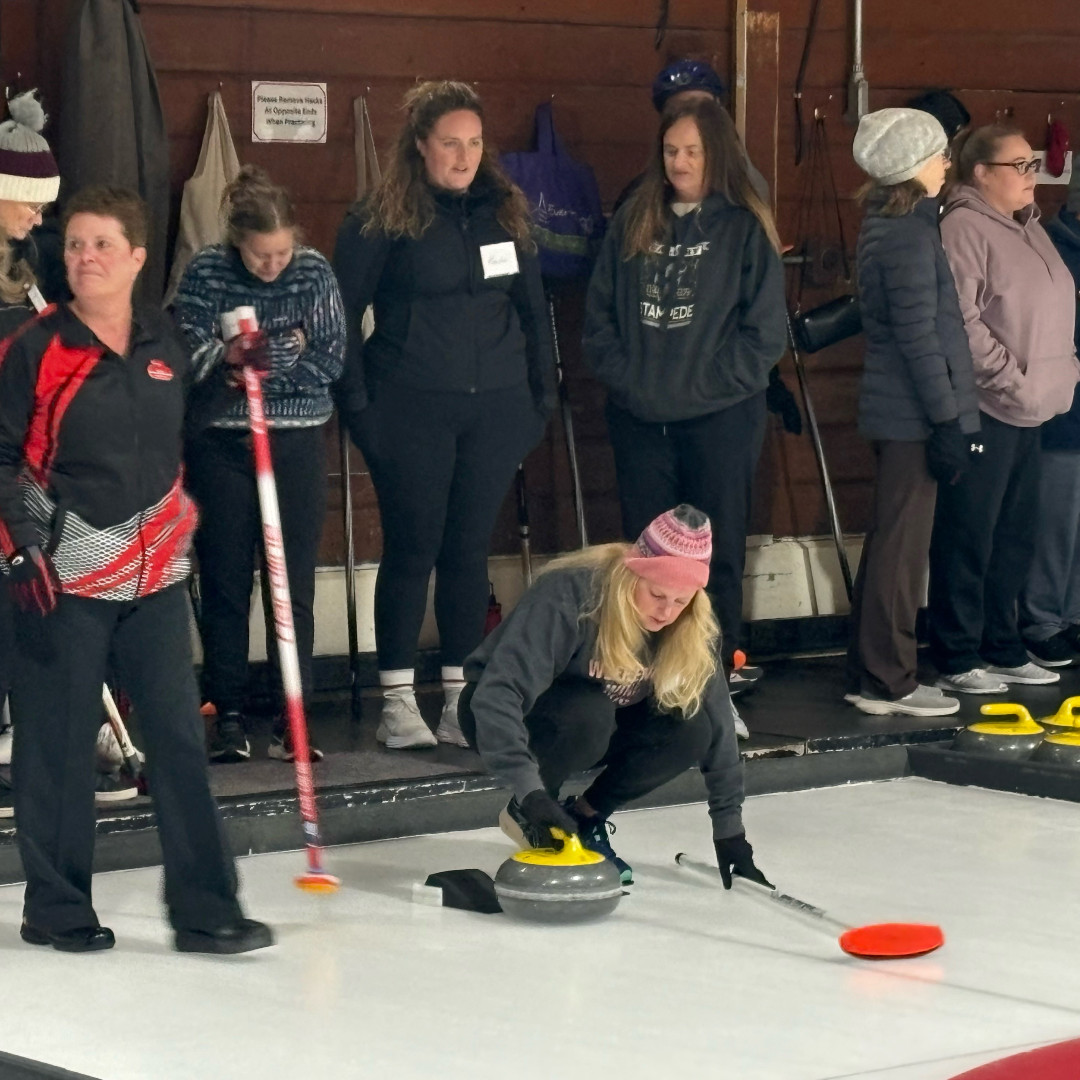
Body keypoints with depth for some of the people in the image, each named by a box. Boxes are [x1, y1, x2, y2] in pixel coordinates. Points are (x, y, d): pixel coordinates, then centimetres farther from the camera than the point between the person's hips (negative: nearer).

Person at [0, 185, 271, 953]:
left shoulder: (165, 344, 9)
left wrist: (184, 528, 19)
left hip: (157, 572, 5)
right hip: (64, 574, -4)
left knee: (181, 734, 2)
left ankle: (205, 911, 6)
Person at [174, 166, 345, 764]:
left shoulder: (314, 272, -5)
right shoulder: (206, 272, -5)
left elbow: (330, 361, -8)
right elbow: (185, 354, -9)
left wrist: (257, 357, -16)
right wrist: (239, 355, -27)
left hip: (297, 445, 0)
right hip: (219, 445, 0)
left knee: (295, 585, 1)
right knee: (224, 584, 4)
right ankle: (228, 715, 12)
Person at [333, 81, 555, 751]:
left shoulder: (505, 212, 9)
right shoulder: (384, 218, -5)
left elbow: (533, 308, 16)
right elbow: (343, 311, -4)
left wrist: (542, 394, 11)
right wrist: (358, 402, -8)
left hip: (495, 406, 4)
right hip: (412, 410, -4)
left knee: (470, 551, 8)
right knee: (412, 549, 0)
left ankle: (462, 699, 14)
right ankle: (398, 702, 7)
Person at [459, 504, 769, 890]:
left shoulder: (691, 628, -16)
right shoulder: (567, 595, -34)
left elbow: (717, 720, -11)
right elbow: (497, 693, -42)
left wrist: (729, 831, -12)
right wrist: (530, 791, -51)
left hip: (597, 723, 5)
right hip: (499, 713, -5)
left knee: (689, 729, -22)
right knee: (589, 716, -37)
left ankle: (585, 816, -2)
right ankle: (526, 815, -10)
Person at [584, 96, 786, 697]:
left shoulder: (745, 228, -2)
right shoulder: (634, 224, 10)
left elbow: (765, 331, -6)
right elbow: (600, 314, 10)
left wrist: (707, 385, -13)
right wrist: (622, 377, -4)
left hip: (722, 420, -4)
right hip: (639, 422, 4)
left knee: (717, 555, 2)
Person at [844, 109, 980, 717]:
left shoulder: (885, 226, 13)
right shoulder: (911, 234, -16)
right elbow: (920, 337, -20)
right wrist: (947, 421, -19)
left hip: (895, 412, 10)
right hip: (915, 414, -10)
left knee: (890, 544, 15)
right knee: (902, 547, -4)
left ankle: (870, 674, 21)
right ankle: (889, 684, 1)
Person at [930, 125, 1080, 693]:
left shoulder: (1028, 229, 16)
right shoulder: (964, 229, -13)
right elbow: (961, 321, -21)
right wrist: (1010, 376, -20)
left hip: (1027, 411, 9)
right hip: (983, 407, -9)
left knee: (1015, 538, 15)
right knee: (969, 539, -2)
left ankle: (1002, 648, 25)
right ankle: (957, 660, 5)